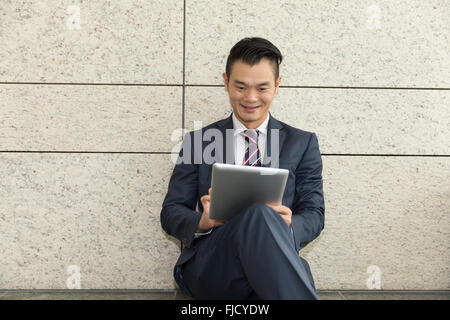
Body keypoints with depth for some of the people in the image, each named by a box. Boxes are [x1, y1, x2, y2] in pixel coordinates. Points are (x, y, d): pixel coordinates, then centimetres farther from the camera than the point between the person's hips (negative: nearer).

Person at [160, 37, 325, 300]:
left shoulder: (303, 143, 16)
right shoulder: (199, 141, 15)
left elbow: (314, 215, 11)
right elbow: (171, 214, 12)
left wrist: (288, 226, -14)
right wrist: (203, 222, -13)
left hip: (275, 265, 0)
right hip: (208, 265, 1)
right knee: (260, 214, -34)